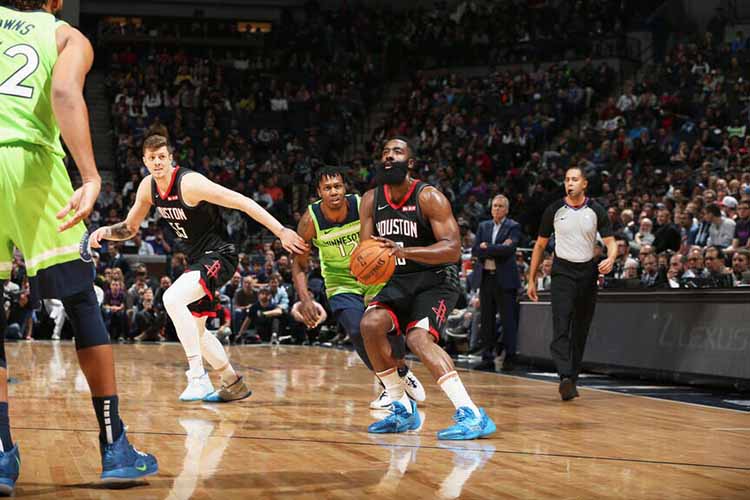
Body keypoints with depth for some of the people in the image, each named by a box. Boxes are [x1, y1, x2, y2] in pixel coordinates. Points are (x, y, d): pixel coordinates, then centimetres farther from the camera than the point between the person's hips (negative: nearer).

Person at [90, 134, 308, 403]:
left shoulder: (189, 182, -22)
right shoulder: (148, 187, 2)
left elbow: (242, 201, -24)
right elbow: (130, 228, 16)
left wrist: (281, 232, -28)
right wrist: (106, 231, -6)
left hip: (219, 256, -9)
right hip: (197, 260, 9)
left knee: (172, 298, -31)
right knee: (194, 331, 17)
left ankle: (198, 376, -27)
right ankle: (233, 384, 32)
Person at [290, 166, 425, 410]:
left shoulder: (363, 206, -20)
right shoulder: (310, 220, -19)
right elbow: (299, 265, -10)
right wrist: (305, 300, -23)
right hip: (341, 284, 0)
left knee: (389, 328, -8)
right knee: (358, 332, -21)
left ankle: (402, 372, 27)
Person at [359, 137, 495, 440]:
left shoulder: (428, 197, -15)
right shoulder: (371, 200, 3)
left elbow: (453, 249, -23)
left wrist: (405, 251, -36)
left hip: (435, 281, -6)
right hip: (399, 282, 6)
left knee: (418, 337, -29)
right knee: (370, 324, -20)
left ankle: (472, 415, -32)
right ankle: (403, 409, -7)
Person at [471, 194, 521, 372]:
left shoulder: (513, 227, 0)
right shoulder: (483, 226, 14)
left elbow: (509, 249, -16)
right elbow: (475, 250, 2)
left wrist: (487, 248, -9)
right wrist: (497, 249, -10)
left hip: (505, 279, -5)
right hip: (486, 277, 5)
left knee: (508, 319, -4)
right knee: (487, 320, 7)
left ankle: (509, 358, -2)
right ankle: (487, 359, 11)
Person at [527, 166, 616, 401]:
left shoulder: (596, 211, 0)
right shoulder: (554, 210, 1)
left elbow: (611, 242, -1)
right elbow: (540, 245, 9)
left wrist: (610, 259, -25)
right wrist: (531, 279, 6)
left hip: (588, 272, 2)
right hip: (563, 272, -2)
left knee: (580, 331, 7)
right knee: (561, 326, -18)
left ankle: (572, 379, 17)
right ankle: (565, 377, -29)